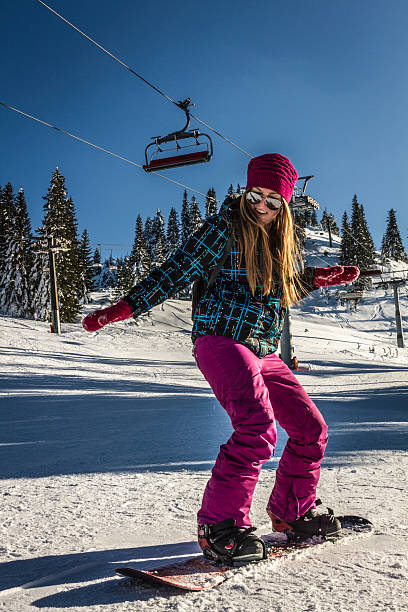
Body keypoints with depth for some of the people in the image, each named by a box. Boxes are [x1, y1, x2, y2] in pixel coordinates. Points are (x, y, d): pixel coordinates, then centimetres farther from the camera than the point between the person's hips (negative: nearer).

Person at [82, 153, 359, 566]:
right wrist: (125, 307, -12)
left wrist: (324, 277, 13)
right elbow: (177, 271, -6)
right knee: (258, 428, -27)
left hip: (265, 352, 8)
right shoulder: (224, 228, -3)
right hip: (222, 340, -7)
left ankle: (291, 512, 28)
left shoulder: (284, 241, 16)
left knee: (310, 429, 9)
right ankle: (219, 526, -17)